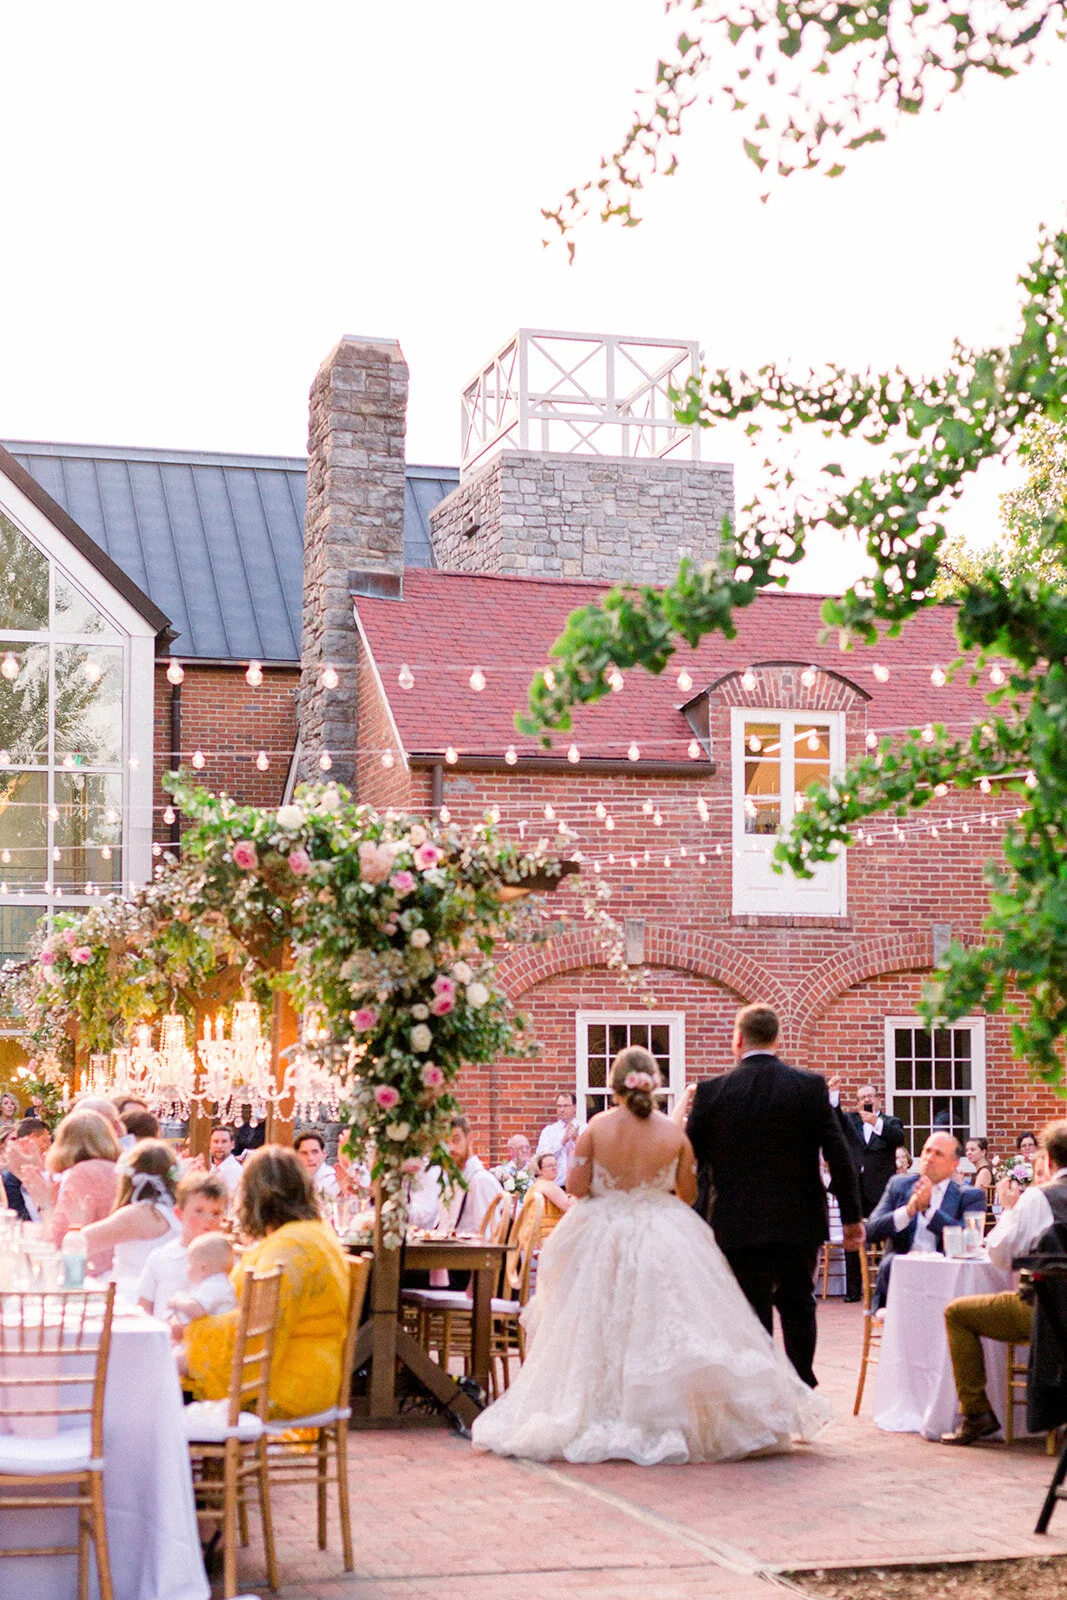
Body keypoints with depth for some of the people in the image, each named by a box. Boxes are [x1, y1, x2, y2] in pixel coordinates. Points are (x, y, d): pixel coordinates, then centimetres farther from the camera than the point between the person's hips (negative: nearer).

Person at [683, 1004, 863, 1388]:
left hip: (740, 1226, -1)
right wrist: (852, 1216, 1)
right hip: (800, 1224, 1)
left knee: (753, 1315, 6)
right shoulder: (811, 1086, -4)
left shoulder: (712, 1092, -6)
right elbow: (839, 1156, -5)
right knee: (797, 1303, 18)